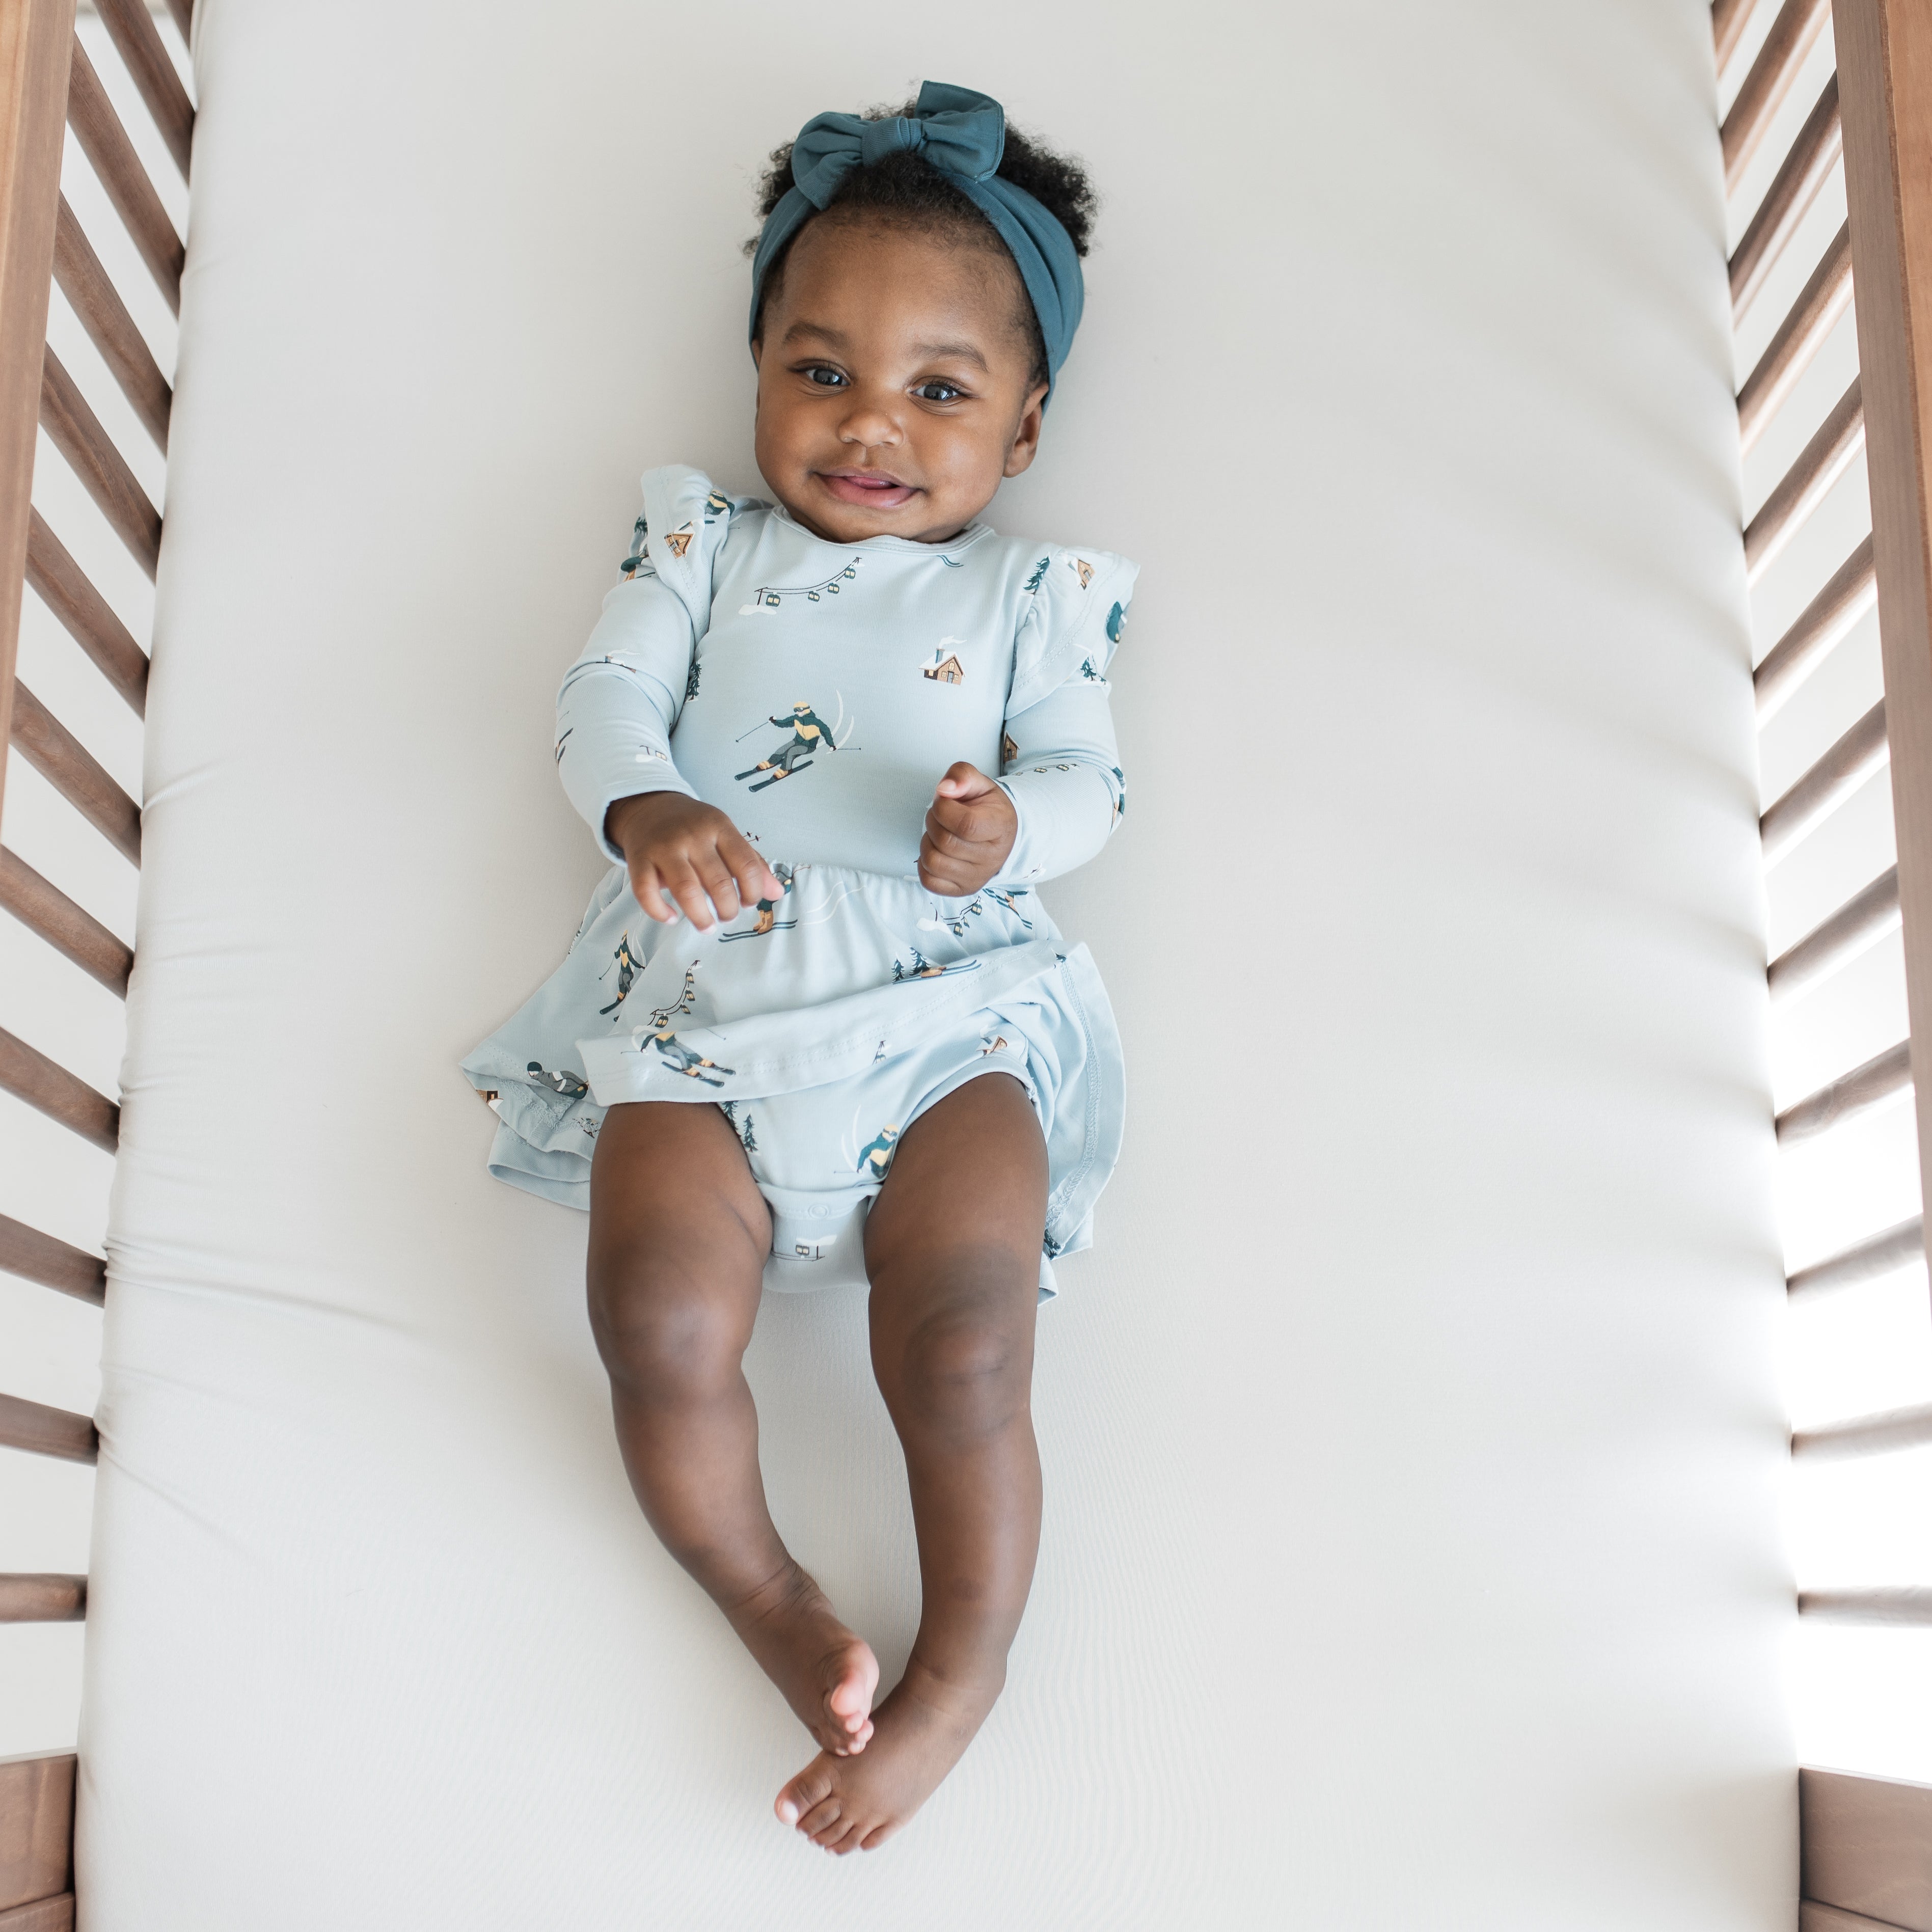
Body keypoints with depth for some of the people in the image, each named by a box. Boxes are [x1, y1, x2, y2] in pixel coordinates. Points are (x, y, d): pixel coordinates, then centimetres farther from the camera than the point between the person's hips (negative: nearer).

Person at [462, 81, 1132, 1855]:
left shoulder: (1033, 591, 17)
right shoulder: (703, 544, 19)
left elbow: (1086, 774, 7)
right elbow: (607, 694, 6)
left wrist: (1009, 826, -18)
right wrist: (649, 807, -18)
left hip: (951, 1007, 0)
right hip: (704, 1000, 1)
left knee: (962, 1347, -19)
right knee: (659, 1325, -21)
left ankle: (965, 1659, 6)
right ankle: (777, 1611, 3)